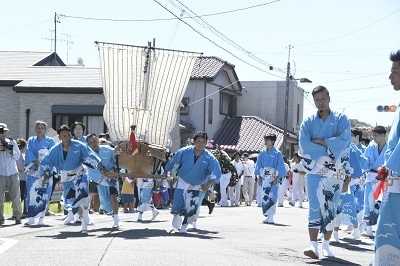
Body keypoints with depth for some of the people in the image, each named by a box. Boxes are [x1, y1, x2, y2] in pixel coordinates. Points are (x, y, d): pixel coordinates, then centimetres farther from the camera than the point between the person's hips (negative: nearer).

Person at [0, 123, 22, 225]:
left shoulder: (12, 142, 9)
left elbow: (17, 156, 7)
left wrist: (10, 151, -10)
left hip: (12, 173, 1)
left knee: (16, 196, -2)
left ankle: (18, 216, 7)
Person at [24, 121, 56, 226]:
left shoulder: (50, 141, 7)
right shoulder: (31, 141, 15)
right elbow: (29, 153, 2)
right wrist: (36, 161, -14)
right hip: (33, 171, 2)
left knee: (43, 194, -6)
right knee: (31, 193, -7)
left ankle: (41, 218, -2)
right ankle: (31, 218, -4)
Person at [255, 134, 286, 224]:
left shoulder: (277, 153, -3)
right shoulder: (262, 153, 9)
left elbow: (279, 167, -5)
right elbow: (259, 166, 12)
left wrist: (276, 179, -11)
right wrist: (259, 178, 6)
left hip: (273, 177, -4)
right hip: (264, 177, 4)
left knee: (272, 196, -8)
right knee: (264, 196, 0)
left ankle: (271, 217, -5)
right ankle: (267, 216, 8)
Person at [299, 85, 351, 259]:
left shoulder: (341, 119, 3)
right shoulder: (308, 123, 6)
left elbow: (343, 141, -14)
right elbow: (304, 145, -9)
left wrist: (318, 141, -10)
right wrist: (329, 147, -12)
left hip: (335, 171, 0)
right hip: (314, 170, 0)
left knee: (331, 208, 6)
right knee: (315, 207, -10)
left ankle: (326, 246, 16)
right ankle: (313, 246, -19)